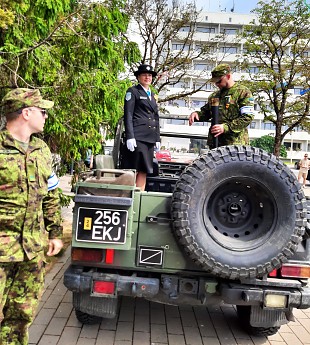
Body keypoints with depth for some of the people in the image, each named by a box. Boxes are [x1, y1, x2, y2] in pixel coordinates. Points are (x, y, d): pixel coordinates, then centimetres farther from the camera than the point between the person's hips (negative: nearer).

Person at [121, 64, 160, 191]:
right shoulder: (133, 91, 4)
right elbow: (128, 115, -5)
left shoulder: (152, 95, 24)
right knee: (134, 170, -8)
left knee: (144, 171, 3)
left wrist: (157, 138, 16)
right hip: (137, 137, -6)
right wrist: (130, 137, -15)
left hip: (149, 138, 7)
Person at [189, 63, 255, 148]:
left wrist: (226, 127, -21)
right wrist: (196, 114, 5)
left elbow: (247, 117, -11)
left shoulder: (243, 92, -1)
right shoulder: (215, 95, 20)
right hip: (214, 142, 6)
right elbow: (206, 112, 30)